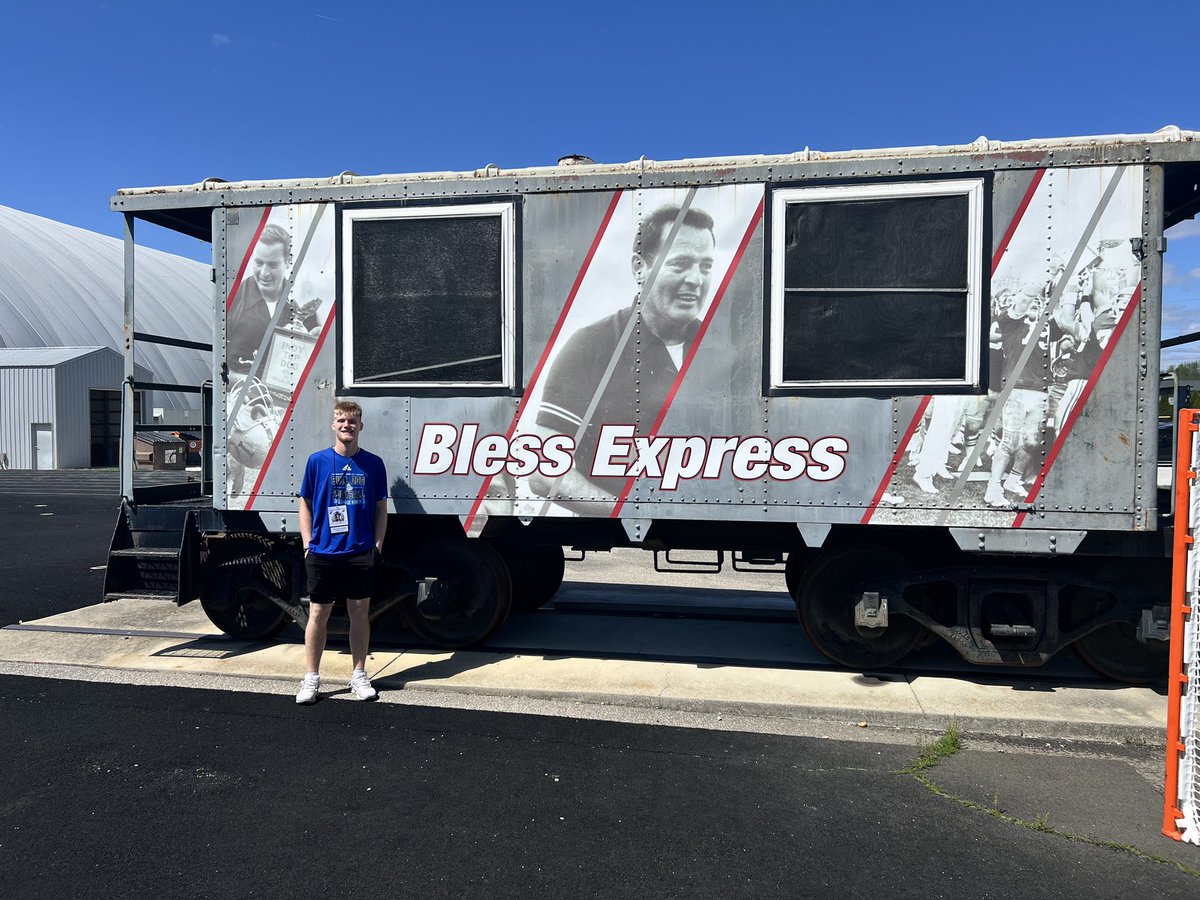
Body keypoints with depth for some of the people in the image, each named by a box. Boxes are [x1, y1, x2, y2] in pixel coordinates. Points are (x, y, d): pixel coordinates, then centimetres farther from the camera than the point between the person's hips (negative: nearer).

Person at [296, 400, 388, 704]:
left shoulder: (373, 464, 2)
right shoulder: (317, 461, 0)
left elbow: (381, 509, 8)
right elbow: (305, 505, 6)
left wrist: (377, 546, 2)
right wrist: (308, 545, 0)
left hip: (361, 553, 1)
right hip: (323, 552, -1)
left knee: (360, 612, 9)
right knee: (318, 614, 6)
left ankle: (359, 676, 22)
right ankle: (312, 678, 19)